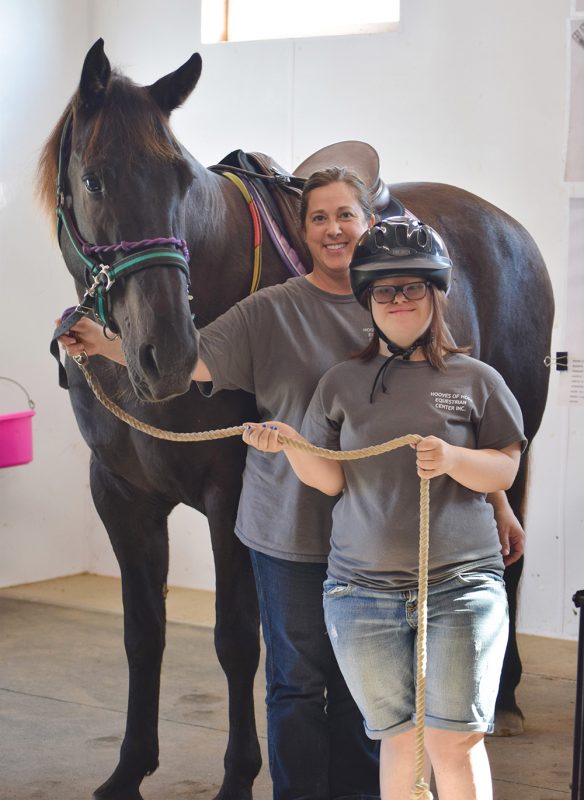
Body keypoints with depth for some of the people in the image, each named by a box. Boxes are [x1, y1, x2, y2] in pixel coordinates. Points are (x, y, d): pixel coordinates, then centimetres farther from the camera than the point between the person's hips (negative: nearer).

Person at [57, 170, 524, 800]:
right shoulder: (271, 311, -3)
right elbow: (195, 361, -12)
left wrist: (498, 504, 7)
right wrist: (105, 347, -27)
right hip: (291, 529, -2)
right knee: (299, 681, 7)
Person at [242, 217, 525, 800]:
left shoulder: (476, 380, 4)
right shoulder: (342, 383, 8)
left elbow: (505, 471, 1)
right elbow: (330, 481, 5)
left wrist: (453, 458, -18)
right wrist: (290, 444, -14)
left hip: (461, 584, -2)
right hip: (363, 592, 2)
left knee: (454, 739, -4)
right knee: (399, 737, 7)